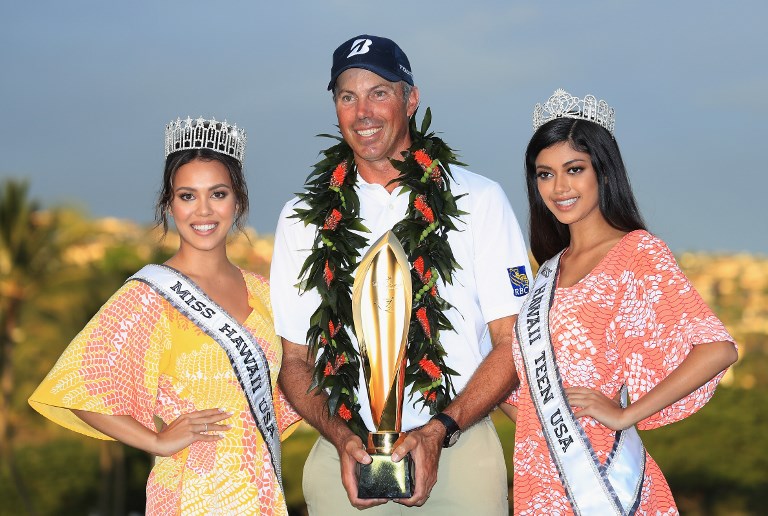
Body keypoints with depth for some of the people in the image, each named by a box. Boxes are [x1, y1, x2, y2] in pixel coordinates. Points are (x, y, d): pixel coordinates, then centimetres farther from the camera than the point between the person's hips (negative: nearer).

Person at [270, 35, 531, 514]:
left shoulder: (479, 200, 2)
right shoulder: (304, 218, 8)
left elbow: (513, 343, 0)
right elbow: (296, 359, 10)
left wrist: (438, 431, -12)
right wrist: (342, 436, -8)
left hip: (458, 453, -1)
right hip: (344, 456, 1)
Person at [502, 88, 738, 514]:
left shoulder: (638, 251, -6)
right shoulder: (551, 269, 13)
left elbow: (718, 349, -17)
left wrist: (626, 414, -15)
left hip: (601, 474, -6)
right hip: (538, 478, 6)